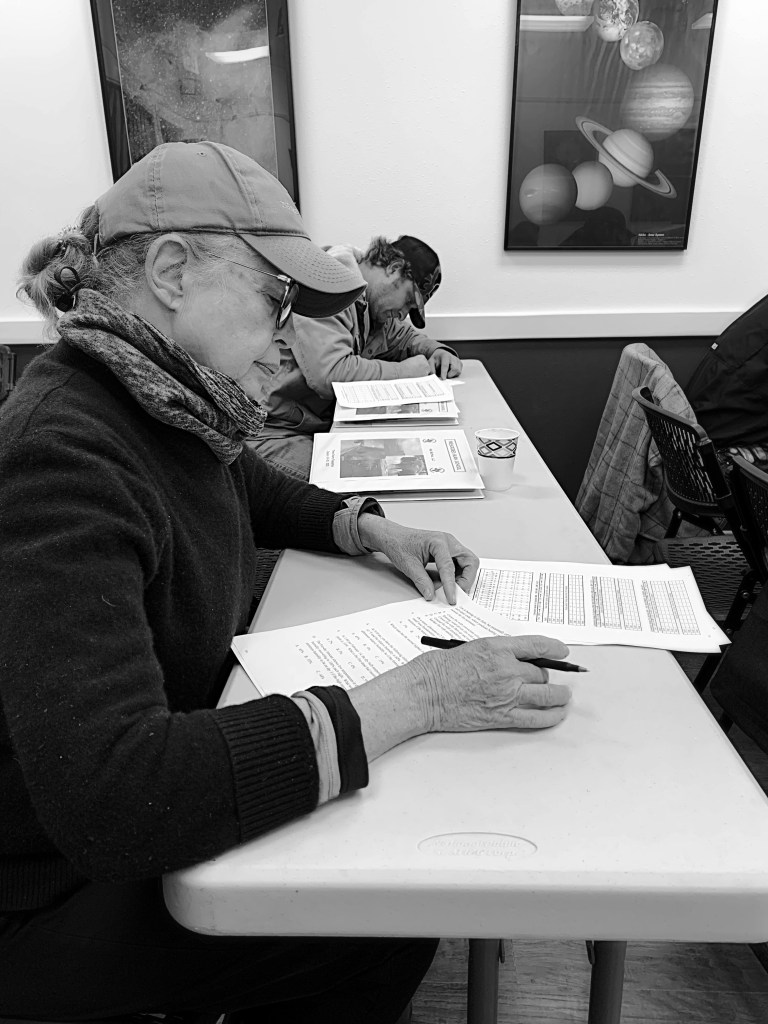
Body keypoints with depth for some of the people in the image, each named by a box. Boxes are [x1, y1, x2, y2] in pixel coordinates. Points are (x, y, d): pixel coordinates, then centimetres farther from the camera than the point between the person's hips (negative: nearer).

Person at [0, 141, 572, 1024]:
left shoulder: (167, 400, -4)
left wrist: (372, 530, -1)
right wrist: (410, 698, -36)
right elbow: (108, 797, -39)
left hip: (176, 756, 8)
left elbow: (258, 493, 17)